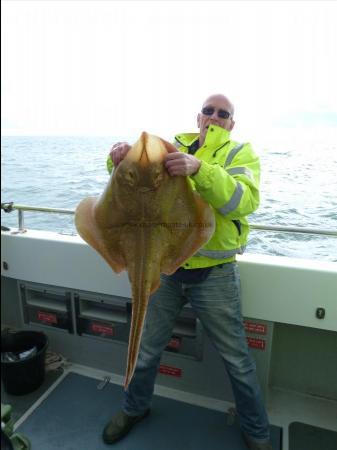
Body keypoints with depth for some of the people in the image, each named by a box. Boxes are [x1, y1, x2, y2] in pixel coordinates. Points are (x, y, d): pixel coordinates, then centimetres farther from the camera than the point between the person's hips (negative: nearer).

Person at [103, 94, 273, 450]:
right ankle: (135, 408, 47)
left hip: (214, 275, -2)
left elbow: (244, 201, -19)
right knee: (147, 348, 18)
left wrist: (199, 168, -35)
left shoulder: (241, 153, 0)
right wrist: (120, 157, -20)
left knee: (237, 359, 12)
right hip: (164, 266, 3)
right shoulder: (173, 147, 9)